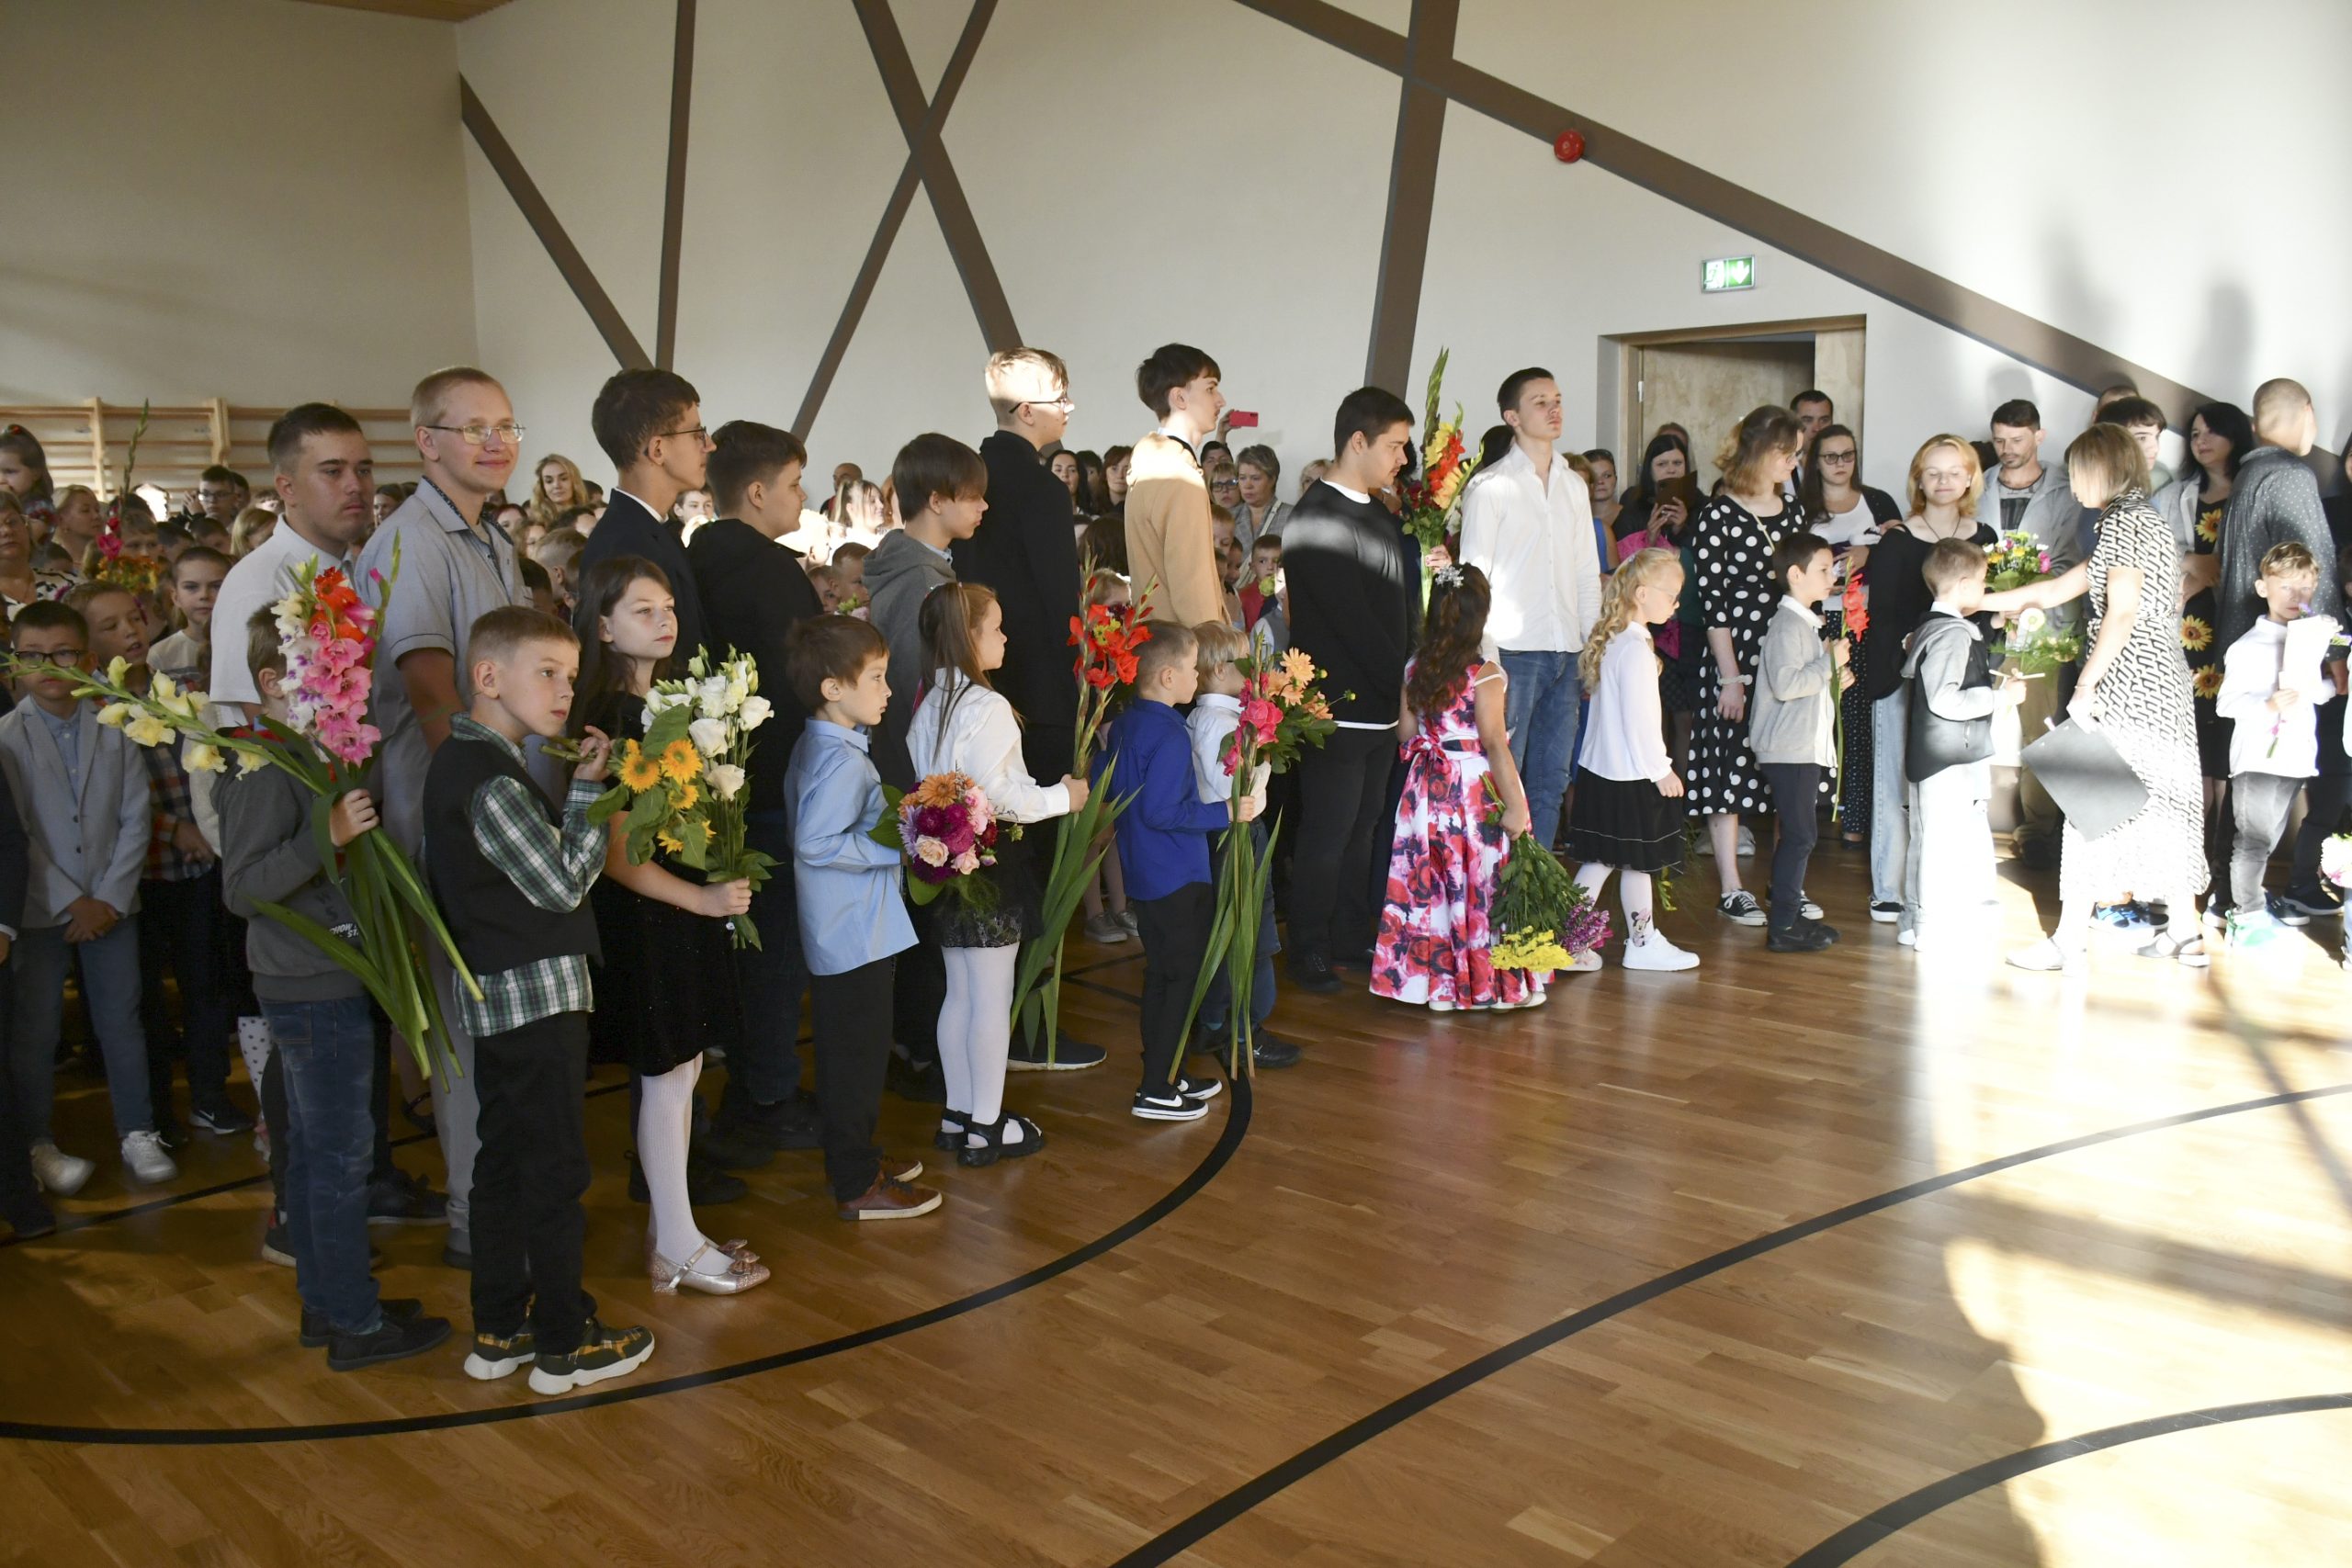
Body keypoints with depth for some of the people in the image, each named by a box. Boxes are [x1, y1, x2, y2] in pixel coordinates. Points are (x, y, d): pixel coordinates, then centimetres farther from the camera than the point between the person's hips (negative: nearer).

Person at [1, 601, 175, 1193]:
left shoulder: (115, 729, 2)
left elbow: (135, 821, 1)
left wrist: (111, 898, -7)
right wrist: (69, 902, -11)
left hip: (110, 904, 2)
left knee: (122, 1019, 7)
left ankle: (137, 1132, 18)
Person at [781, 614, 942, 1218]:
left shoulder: (815, 746, 9)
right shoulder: (841, 761, -23)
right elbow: (816, 844, -30)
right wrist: (897, 847, -24)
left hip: (845, 930, 11)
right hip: (857, 931, -11)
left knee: (845, 1050, 21)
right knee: (859, 1054, 0)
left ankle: (851, 1155, 35)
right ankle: (857, 1186, 10)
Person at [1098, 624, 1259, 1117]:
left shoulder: (1122, 726, 5)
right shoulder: (1170, 735, -22)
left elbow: (1100, 783, 15)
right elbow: (1161, 811, -26)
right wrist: (1226, 812, -21)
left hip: (1143, 874, 9)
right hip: (1179, 877, -9)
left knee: (1161, 974, 18)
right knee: (1185, 979, 0)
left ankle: (1168, 1073, 29)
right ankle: (1155, 1091, 3)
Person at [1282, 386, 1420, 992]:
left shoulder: (1377, 514, 15)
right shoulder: (1317, 520, -15)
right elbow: (1354, 622, -19)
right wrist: (1407, 685, -15)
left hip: (1382, 705, 9)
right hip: (1340, 708, -9)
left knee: (1364, 827, 16)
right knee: (1326, 834, 1)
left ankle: (1352, 936, 27)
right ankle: (1309, 952, 12)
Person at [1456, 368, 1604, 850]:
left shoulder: (1574, 486, 16)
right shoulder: (1490, 486, -3)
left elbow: (1588, 574, 18)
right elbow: (1473, 576, -6)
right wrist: (1485, 656, -12)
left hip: (1566, 652, 6)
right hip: (1513, 651, -6)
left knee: (1551, 780, 9)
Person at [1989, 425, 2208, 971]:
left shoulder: (2124, 519, -11)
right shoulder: (2141, 516, 19)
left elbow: (2122, 613, -19)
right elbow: (2060, 587, 23)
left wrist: (2086, 686, -17)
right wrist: (1984, 601, 26)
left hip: (2126, 680, -9)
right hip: (2162, 679, 9)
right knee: (2162, 800, 11)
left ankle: (2071, 937, -3)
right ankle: (2185, 933, 16)